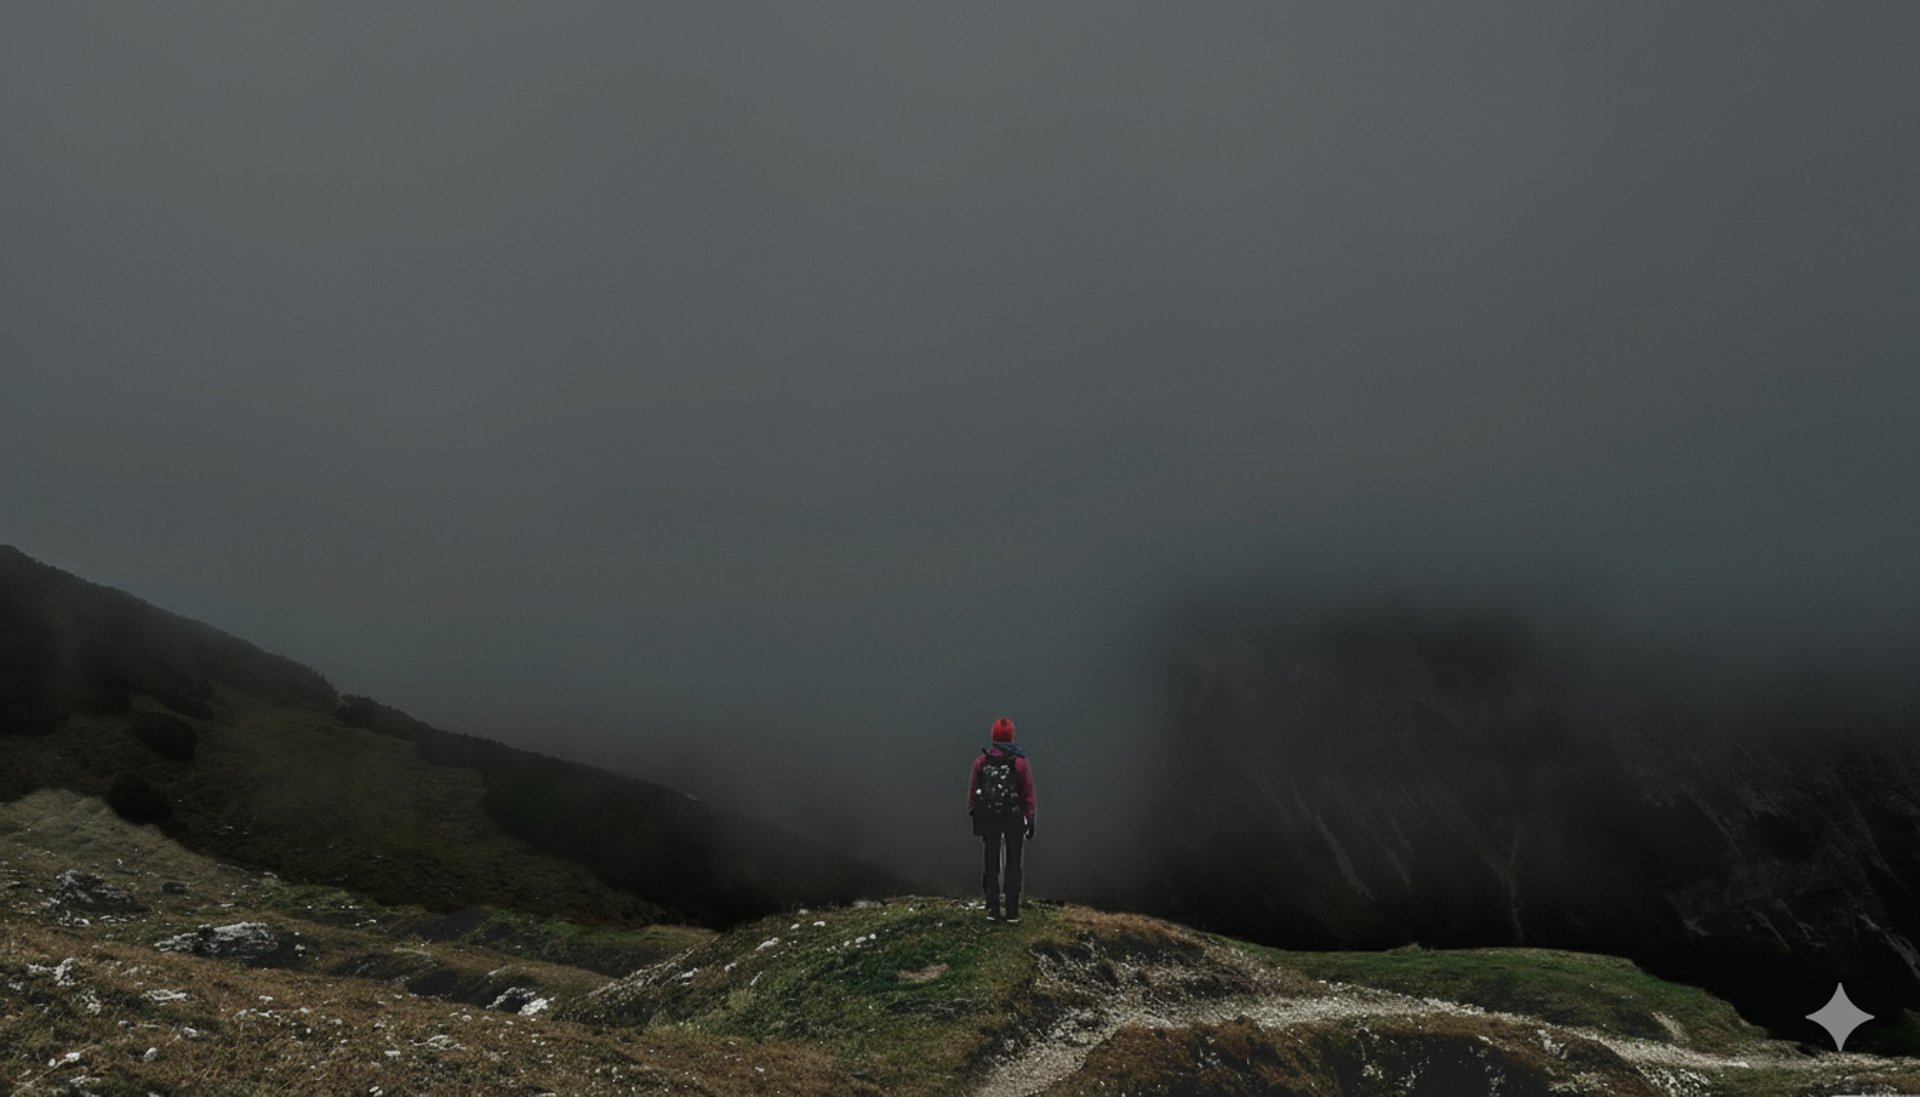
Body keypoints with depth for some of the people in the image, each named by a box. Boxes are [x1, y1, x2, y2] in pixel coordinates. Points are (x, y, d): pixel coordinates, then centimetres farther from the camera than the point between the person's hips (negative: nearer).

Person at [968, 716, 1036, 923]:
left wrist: (973, 815, 10)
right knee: (1014, 865, 8)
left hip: (988, 818, 1)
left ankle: (993, 909, 14)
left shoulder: (981, 761, -5)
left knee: (992, 864, 12)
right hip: (1014, 819, -1)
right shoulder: (1021, 762, -10)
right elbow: (1028, 794, -7)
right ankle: (1012, 911, 7)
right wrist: (1030, 820, 2)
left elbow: (972, 790, 0)